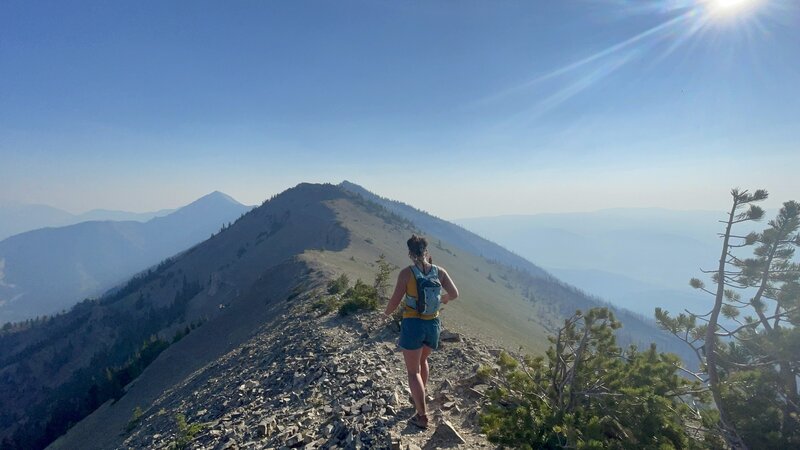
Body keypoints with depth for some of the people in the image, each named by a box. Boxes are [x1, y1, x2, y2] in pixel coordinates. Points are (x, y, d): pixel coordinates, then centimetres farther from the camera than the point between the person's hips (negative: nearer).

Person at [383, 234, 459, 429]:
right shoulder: (439, 271, -4)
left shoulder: (406, 273, -14)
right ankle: (420, 397, 46)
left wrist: (386, 313, 9)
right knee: (422, 360, 30)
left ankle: (422, 416, 12)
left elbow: (395, 300, -12)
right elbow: (454, 294, -4)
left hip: (412, 324, -4)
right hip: (433, 324, 5)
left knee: (413, 371, 10)